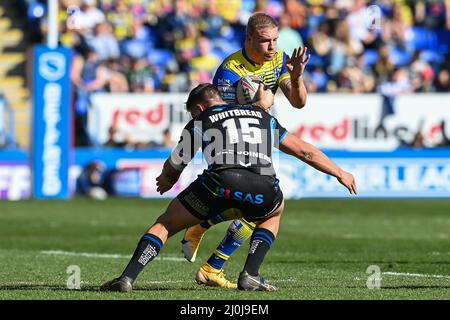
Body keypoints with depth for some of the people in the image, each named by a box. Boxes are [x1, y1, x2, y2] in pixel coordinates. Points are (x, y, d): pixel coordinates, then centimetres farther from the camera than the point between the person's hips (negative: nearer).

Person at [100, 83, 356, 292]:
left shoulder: (200, 123, 25)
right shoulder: (264, 117, 32)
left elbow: (173, 168, 36)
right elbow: (305, 151, 35)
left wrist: (166, 181, 60)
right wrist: (340, 173, 47)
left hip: (220, 184, -2)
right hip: (263, 191, 2)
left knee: (165, 224, 18)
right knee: (274, 211, 38)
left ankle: (127, 278, -1)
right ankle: (250, 275, 20)